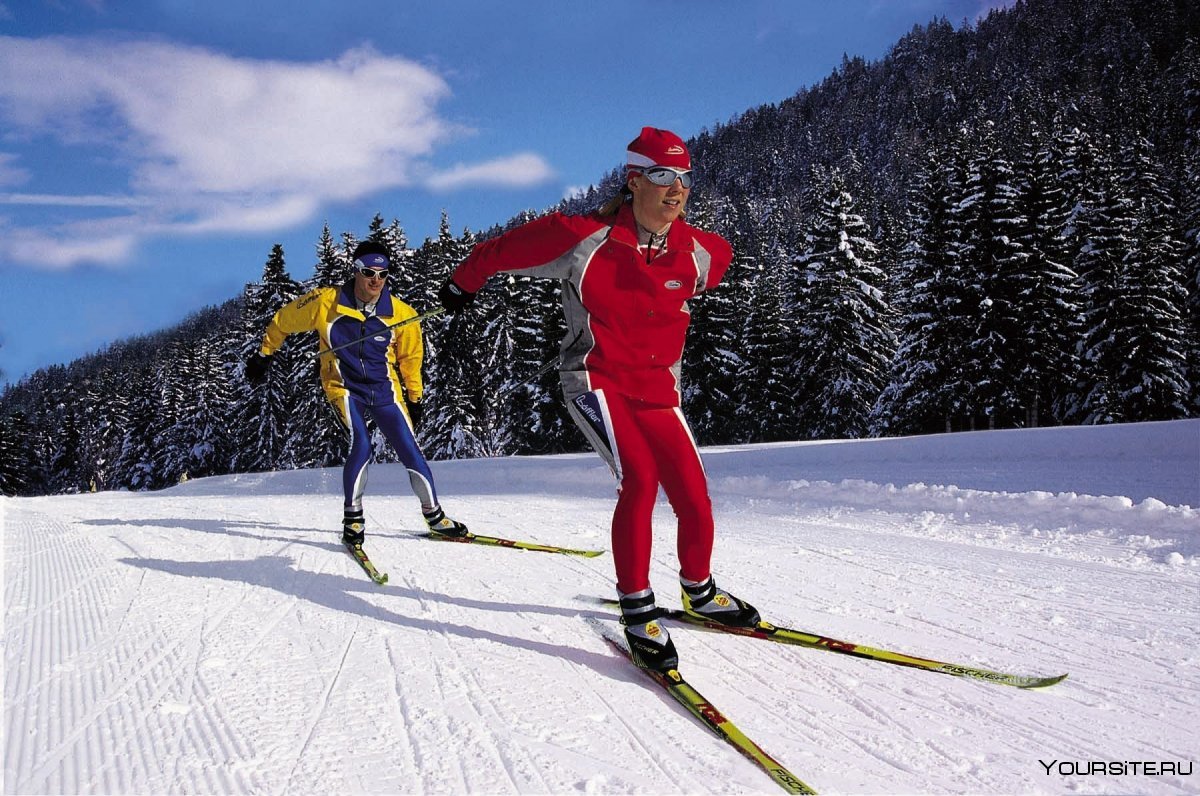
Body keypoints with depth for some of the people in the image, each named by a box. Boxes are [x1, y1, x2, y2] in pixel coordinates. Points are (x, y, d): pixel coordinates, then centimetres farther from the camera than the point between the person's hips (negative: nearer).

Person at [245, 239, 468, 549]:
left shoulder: (401, 314, -8)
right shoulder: (326, 302, -14)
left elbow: (410, 357, 9)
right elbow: (283, 321, 2)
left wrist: (415, 398, 12)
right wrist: (263, 355, 10)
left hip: (385, 390, 2)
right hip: (345, 387, -2)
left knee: (410, 449, -3)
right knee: (361, 446, -22)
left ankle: (434, 515, 13)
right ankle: (353, 517, -3)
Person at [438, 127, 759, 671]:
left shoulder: (700, 252, -1)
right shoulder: (586, 239, -14)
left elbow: (720, 259, 26)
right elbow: (502, 250, -1)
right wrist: (462, 284, 16)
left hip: (658, 392, 5)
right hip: (596, 382, -5)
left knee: (695, 501, 0)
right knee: (640, 478, -26)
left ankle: (699, 592, 30)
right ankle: (637, 610, -11)